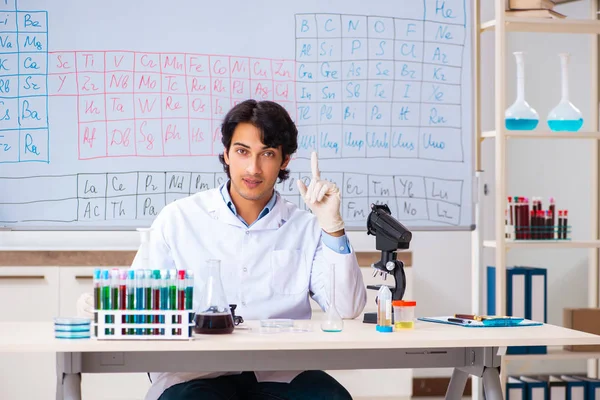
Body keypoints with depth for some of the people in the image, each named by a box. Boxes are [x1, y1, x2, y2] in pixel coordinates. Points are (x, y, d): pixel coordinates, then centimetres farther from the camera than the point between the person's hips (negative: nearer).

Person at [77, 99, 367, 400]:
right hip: (195, 372, -3)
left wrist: (331, 225, -7)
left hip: (279, 373, 3)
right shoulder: (179, 219, 7)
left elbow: (347, 310, 0)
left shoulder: (305, 228, 10)